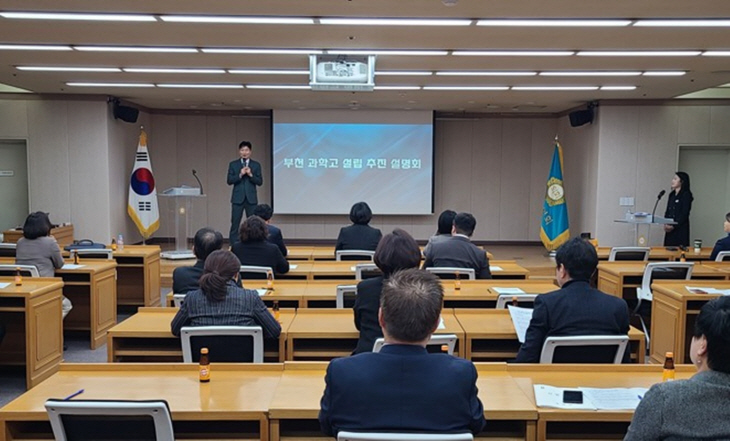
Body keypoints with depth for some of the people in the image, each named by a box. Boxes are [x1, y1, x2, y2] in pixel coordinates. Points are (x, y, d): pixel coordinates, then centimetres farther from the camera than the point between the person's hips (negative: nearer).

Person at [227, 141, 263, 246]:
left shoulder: (256, 165, 6)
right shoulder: (233, 164, 5)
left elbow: (260, 182, 0)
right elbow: (229, 181, -2)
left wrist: (250, 174, -15)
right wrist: (240, 174, -15)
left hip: (251, 198, 1)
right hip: (238, 198, 0)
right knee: (235, 224, 0)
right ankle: (233, 246, 7)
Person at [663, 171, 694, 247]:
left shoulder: (686, 195, -7)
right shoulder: (672, 194, 14)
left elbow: (684, 214, -12)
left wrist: (673, 226, -15)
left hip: (680, 228, -6)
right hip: (669, 229, 6)